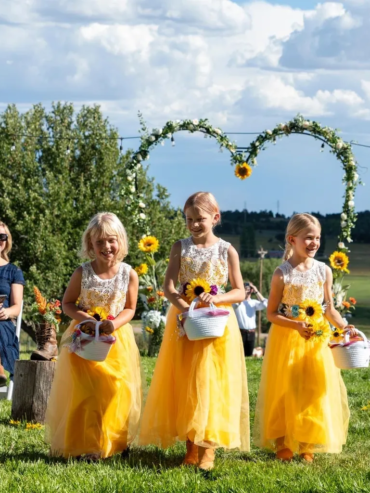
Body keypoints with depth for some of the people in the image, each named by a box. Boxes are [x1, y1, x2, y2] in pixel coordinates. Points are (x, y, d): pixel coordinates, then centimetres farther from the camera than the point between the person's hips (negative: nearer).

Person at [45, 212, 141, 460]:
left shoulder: (129, 274, -6)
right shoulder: (82, 273, -8)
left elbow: (130, 309, 2)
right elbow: (67, 304, 2)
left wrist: (115, 323, -18)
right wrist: (83, 317, -19)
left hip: (117, 339, 1)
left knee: (118, 392, 1)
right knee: (87, 393, -5)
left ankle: (115, 442, 16)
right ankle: (88, 445, 2)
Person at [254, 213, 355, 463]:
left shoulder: (324, 271, 1)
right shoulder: (282, 273, -9)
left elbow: (329, 309, 9)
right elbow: (272, 313, -7)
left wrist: (344, 326, -8)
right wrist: (296, 325, -21)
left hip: (317, 340, 3)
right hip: (286, 340, -3)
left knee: (316, 391, 4)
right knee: (286, 392, 2)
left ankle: (308, 444, 14)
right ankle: (282, 444, 13)